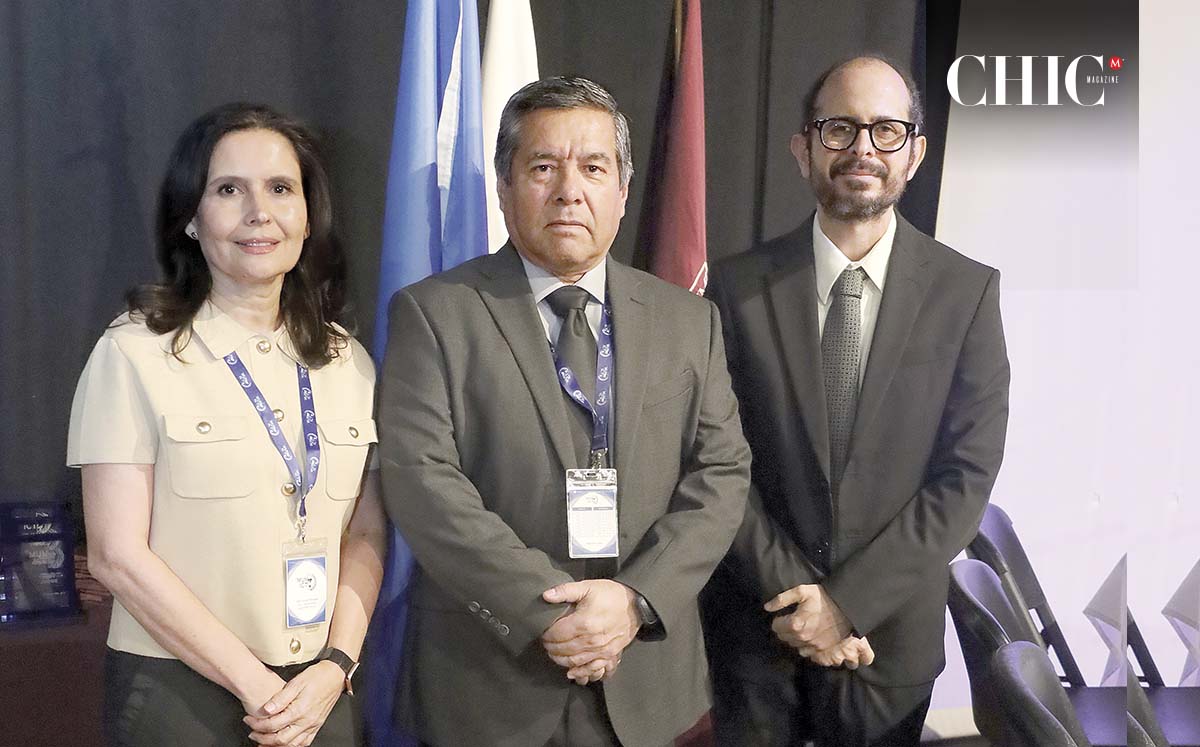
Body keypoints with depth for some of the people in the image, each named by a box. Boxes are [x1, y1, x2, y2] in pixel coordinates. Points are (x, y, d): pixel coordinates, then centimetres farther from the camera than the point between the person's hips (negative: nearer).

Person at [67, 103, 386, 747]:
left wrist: (333, 668, -8)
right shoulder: (134, 354, -7)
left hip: (319, 692, 4)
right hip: (178, 692, -3)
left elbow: (367, 534, 6)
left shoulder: (347, 362, 5)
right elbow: (117, 555, -11)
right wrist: (254, 684, -12)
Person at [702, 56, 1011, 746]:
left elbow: (967, 476, -9)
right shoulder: (738, 286, -5)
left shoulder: (968, 291, -6)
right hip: (755, 625, 0)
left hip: (893, 631, 0)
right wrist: (797, 594, -13)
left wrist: (848, 599, -14)